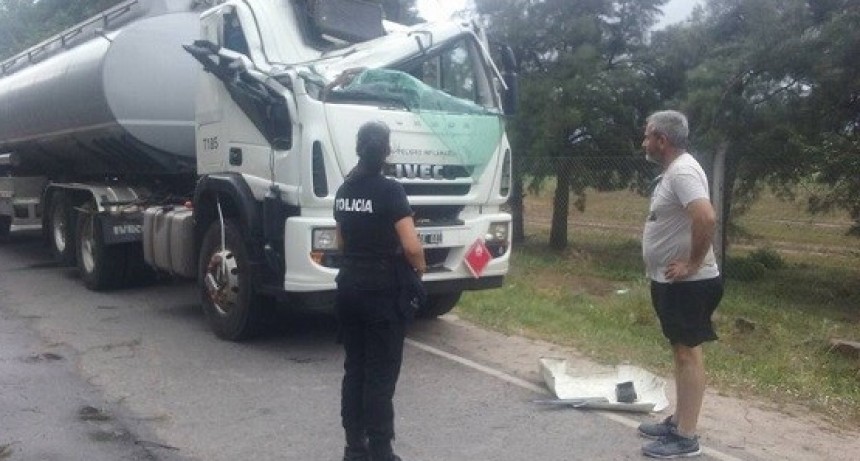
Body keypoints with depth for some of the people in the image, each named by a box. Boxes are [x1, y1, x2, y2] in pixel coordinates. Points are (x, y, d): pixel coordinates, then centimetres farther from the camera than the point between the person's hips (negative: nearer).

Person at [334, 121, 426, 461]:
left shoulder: (344, 190, 8)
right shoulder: (389, 190, -15)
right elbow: (411, 246, -20)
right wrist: (420, 267, -2)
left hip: (348, 289, 7)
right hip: (382, 293, -7)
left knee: (354, 369, 13)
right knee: (380, 376, -1)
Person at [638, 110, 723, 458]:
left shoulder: (683, 171, -19)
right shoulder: (673, 170, 13)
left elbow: (706, 217, -34)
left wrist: (693, 263, -25)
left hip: (687, 284, -10)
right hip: (672, 282, 10)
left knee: (688, 353, -4)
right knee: (681, 351, 16)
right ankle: (678, 422, 28)